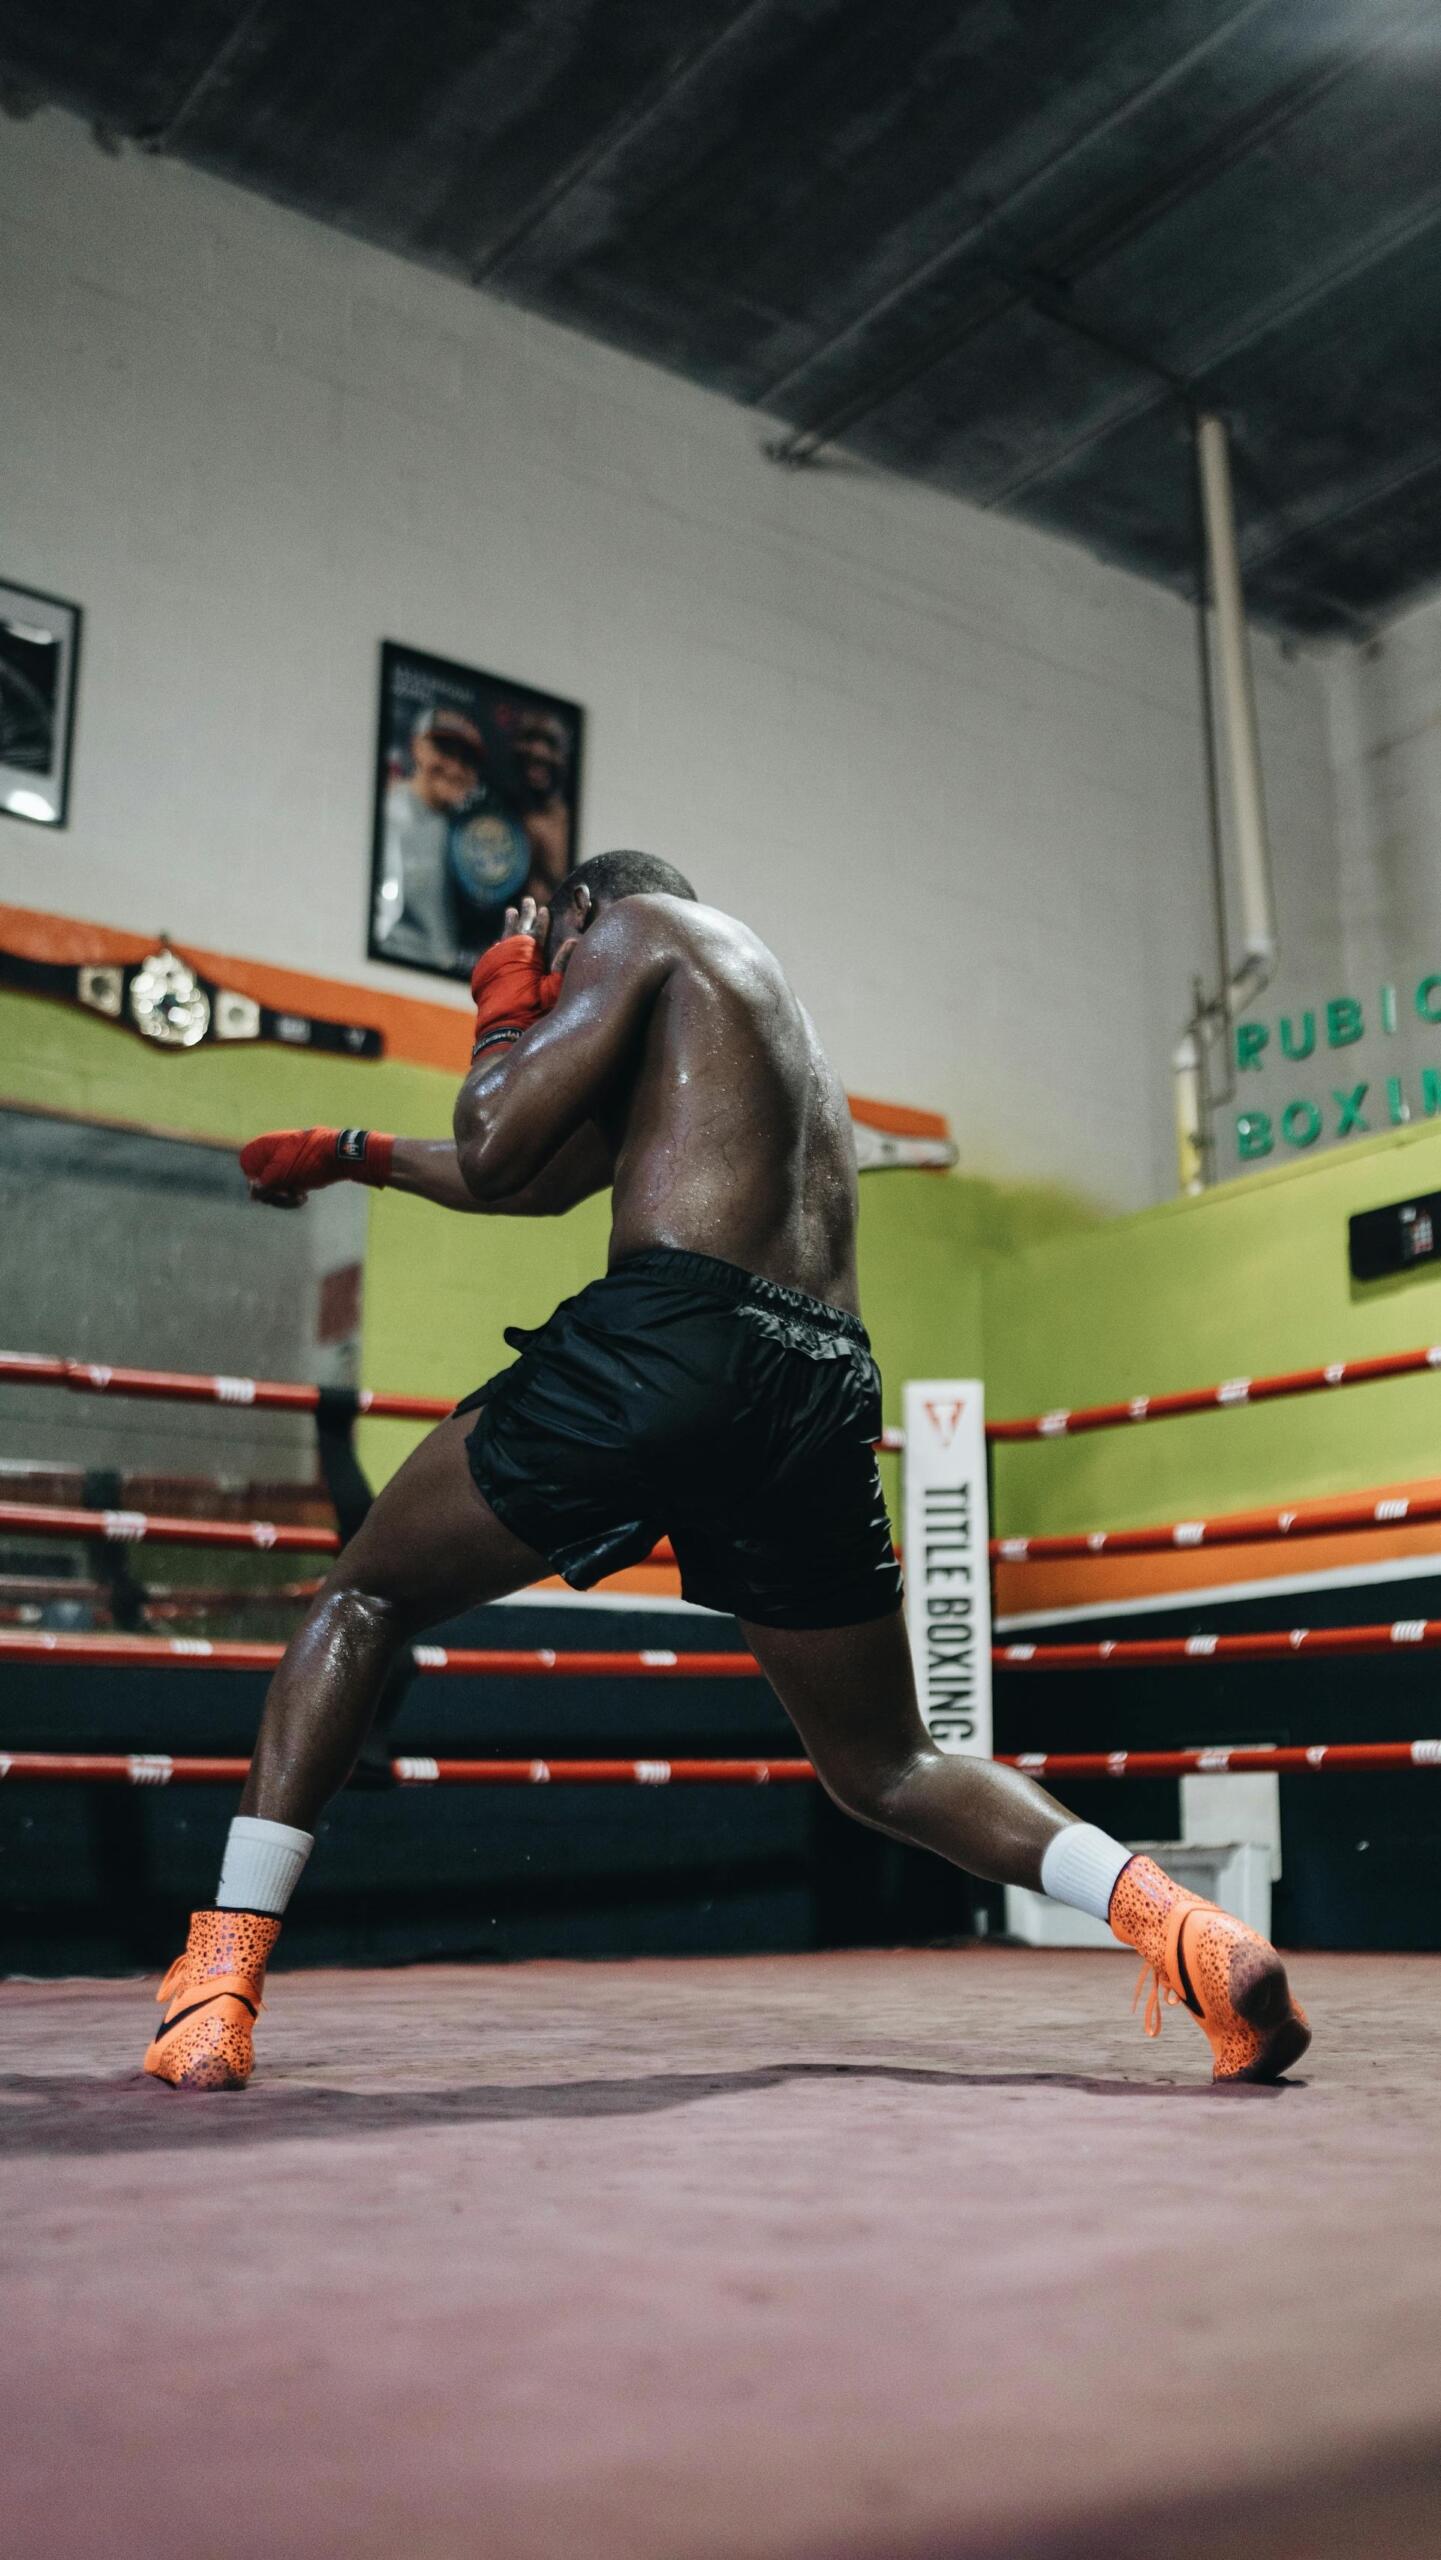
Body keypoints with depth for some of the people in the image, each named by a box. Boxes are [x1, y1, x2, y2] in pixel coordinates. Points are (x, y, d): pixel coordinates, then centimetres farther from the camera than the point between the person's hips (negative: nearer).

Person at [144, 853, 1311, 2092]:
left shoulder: (635, 922, 12)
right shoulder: (769, 995, 35)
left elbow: (492, 1155, 2)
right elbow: (545, 1180, 41)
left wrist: (505, 1007, 21)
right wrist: (354, 1151, 48)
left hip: (671, 1337, -7)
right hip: (826, 1387, 7)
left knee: (363, 1597, 13)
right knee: (889, 1770, 19)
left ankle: (218, 1986, 5)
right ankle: (1189, 1929, 0)